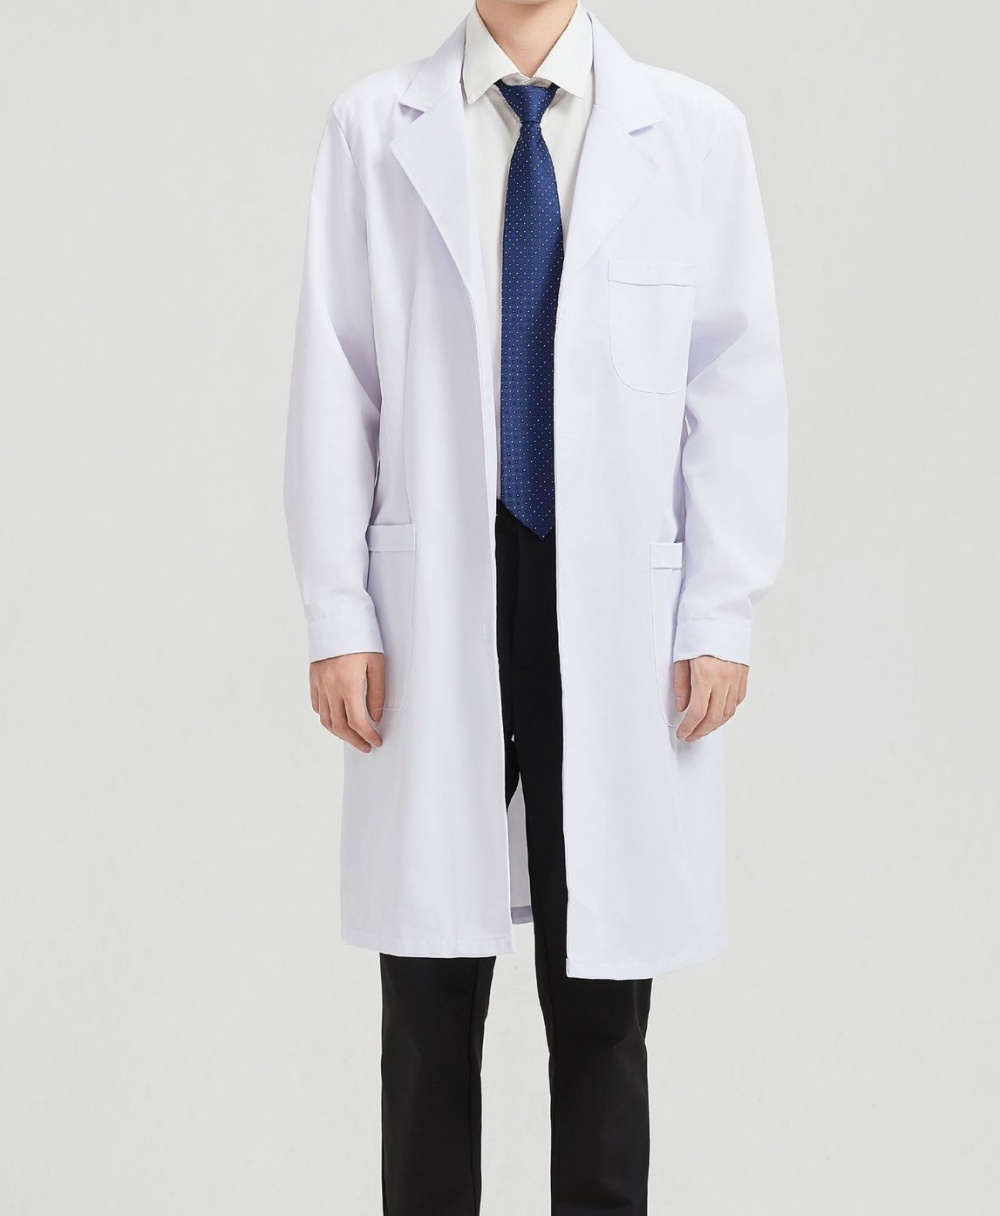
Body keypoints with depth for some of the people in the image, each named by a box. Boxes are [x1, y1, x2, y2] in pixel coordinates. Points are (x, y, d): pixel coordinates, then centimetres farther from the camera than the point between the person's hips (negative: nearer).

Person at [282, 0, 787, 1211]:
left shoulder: (696, 130, 2)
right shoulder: (372, 127, 3)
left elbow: (739, 382, 2)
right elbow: (333, 381, 2)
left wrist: (723, 614, -2)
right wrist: (337, 614, -2)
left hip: (621, 613, 0)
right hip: (437, 608, 0)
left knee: (603, 995, 6)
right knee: (432, 995, 6)